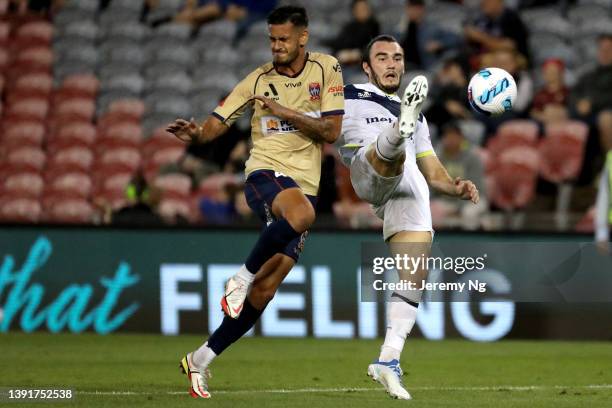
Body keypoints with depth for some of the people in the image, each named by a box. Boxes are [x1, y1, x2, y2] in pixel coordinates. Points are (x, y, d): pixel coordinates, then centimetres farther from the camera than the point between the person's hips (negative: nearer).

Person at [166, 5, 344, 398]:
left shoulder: (326, 69, 4)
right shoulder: (260, 79, 6)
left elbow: (332, 131, -2)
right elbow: (219, 121, 3)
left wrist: (285, 112, -11)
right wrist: (196, 132, -19)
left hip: (306, 185, 2)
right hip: (266, 172, -2)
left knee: (267, 287, -4)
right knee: (301, 213, -40)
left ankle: (202, 358, 6)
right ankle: (242, 277, -22)